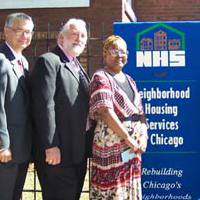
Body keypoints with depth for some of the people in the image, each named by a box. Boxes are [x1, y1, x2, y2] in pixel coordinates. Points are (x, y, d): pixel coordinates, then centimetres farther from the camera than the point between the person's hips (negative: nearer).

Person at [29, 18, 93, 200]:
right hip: (58, 151, -9)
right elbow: (44, 105, -19)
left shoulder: (77, 66, 19)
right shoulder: (49, 61, -10)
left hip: (78, 151, 9)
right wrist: (50, 145, -23)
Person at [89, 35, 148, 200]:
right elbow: (105, 111, -16)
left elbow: (140, 111, 15)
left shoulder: (129, 80, 17)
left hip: (134, 145, 7)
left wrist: (144, 135, -2)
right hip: (111, 142, -7)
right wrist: (127, 137, -16)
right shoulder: (100, 78, -5)